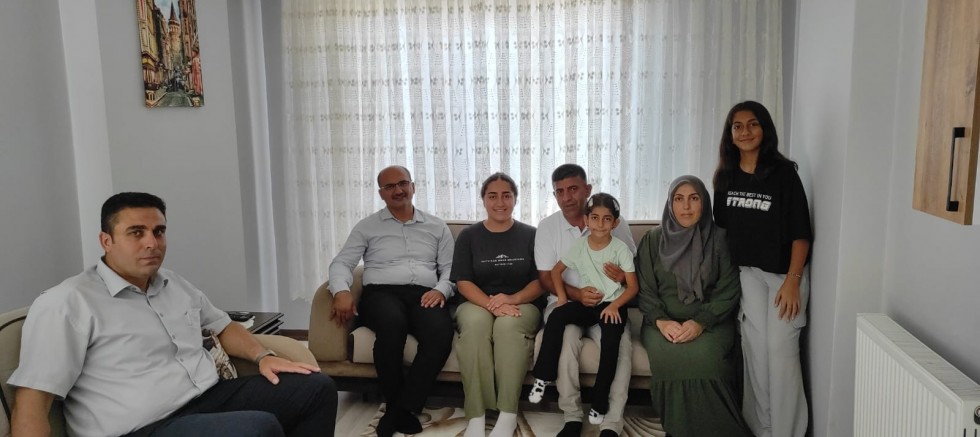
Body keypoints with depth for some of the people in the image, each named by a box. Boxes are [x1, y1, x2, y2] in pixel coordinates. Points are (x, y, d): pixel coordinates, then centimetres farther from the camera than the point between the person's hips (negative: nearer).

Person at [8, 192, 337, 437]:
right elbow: (32, 401, -12)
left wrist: (263, 356, 7)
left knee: (317, 388, 1)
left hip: (211, 398, 8)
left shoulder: (175, 284, 17)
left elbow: (223, 326, 27)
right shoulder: (66, 304, -7)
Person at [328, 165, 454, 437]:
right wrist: (341, 291, -12)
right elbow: (342, 263, 10)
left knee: (441, 332, -34)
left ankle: (400, 409, -24)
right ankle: (398, 407, -18)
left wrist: (441, 289, -8)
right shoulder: (367, 227, 18)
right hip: (381, 293, -1)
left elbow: (450, 268, 15)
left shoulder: (437, 227, 21)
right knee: (393, 325, -39)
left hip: (423, 295, 1)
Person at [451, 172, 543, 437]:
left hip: (523, 305, 0)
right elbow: (463, 282, -2)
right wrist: (492, 304, -22)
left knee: (508, 324, -35)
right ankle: (476, 414, -31)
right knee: (475, 321, -35)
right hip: (478, 304, 1)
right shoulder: (468, 236, 7)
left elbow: (540, 281, 1)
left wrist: (512, 299, -20)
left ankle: (508, 414, -30)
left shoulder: (530, 235, 6)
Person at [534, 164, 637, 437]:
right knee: (567, 337, -33)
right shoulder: (547, 227, 0)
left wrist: (624, 276, -19)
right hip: (565, 301, 0)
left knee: (621, 342, -29)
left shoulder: (614, 222, 0)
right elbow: (546, 278, -1)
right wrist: (577, 294, -20)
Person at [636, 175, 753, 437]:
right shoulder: (653, 240, 7)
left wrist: (701, 322, -17)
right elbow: (645, 290, 4)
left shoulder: (720, 239, 4)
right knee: (667, 354, -31)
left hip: (711, 320, -1)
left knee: (704, 354, -32)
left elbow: (728, 290, -2)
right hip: (663, 321, 1)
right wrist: (660, 321, -15)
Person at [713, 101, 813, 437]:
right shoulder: (726, 176, 4)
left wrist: (792, 281, -16)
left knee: (780, 349, -6)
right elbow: (722, 227, 11)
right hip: (747, 273, 3)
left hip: (783, 274, -3)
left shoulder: (783, 173, -10)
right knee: (755, 347, 2)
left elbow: (801, 233, -11)